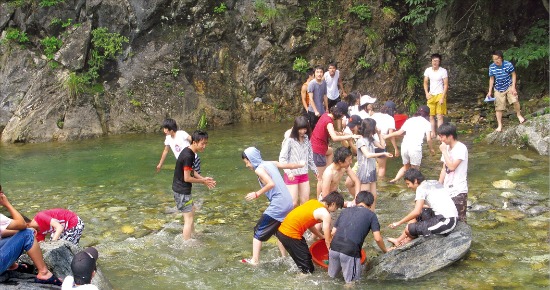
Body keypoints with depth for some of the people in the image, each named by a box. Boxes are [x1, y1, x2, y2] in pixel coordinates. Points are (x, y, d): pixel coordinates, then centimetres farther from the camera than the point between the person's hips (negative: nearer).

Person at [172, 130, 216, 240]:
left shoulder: (189, 152, 5)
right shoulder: (188, 156, -26)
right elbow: (187, 178, -23)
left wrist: (203, 178, 2)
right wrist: (203, 181, -10)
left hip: (181, 189, 10)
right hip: (181, 191, -10)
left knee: (191, 212, 26)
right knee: (189, 219, -3)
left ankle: (191, 236, 42)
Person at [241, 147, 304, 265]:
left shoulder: (259, 169, -9)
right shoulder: (271, 163, 13)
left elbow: (271, 184, -23)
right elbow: (290, 165, 22)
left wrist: (257, 194, -18)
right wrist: (302, 164, 39)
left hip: (278, 205, -8)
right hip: (288, 203, 8)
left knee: (259, 231, 1)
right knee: (279, 230, 25)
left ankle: (255, 260, -2)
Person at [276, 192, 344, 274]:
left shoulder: (313, 202, 15)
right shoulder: (325, 214, -7)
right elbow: (328, 240, -2)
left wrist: (322, 236, 34)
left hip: (282, 230, 9)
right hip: (290, 235, -9)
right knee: (308, 270, 2)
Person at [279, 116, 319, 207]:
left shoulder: (307, 140, 4)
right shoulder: (290, 141, -14)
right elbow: (282, 158, -14)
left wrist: (315, 170, 23)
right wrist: (288, 172, -24)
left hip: (304, 174, 6)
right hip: (292, 175, -6)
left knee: (305, 201, 10)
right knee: (293, 202, -5)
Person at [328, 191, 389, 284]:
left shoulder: (345, 210, 21)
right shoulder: (371, 214, 11)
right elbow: (377, 238, 4)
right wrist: (385, 251, 21)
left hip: (334, 246, 4)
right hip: (351, 250, -4)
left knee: (331, 275, 26)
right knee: (352, 281, 11)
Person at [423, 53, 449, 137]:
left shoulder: (443, 71, -11)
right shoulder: (428, 70, 0)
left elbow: (446, 85, -9)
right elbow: (425, 83, 9)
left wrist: (442, 97, -16)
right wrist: (427, 93, -7)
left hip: (440, 95, -4)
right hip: (431, 95, 4)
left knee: (440, 116, -7)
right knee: (431, 116, 6)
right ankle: (433, 133, 15)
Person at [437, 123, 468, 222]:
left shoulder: (461, 148, -13)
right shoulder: (447, 148, 9)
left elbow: (452, 166, -22)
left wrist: (444, 151, -14)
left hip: (458, 191, -7)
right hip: (447, 190, 7)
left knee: (460, 221, -3)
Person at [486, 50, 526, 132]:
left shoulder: (508, 64, -18)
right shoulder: (491, 67, -12)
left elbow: (513, 75, -6)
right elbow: (491, 79, 1)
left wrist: (513, 87, -13)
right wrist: (490, 91, 1)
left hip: (509, 86, -2)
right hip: (498, 89, 2)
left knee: (515, 100, -21)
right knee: (498, 108, 3)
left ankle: (519, 115, 8)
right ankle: (500, 125, 15)